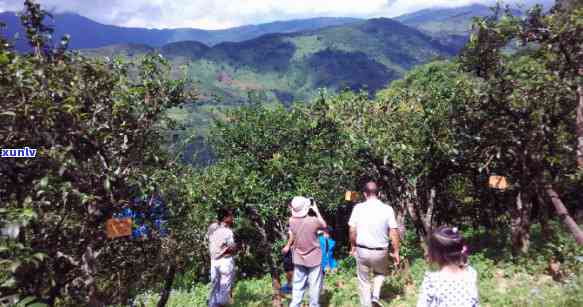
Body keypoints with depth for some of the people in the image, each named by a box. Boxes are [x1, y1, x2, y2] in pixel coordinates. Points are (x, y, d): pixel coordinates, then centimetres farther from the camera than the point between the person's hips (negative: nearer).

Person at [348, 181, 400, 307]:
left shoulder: (358, 208, -8)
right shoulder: (387, 209, -8)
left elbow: (352, 230, -4)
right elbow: (394, 232, -8)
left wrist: (353, 246, 12)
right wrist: (396, 252, 3)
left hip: (362, 250, 0)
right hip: (380, 251, 1)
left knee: (364, 281, 17)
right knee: (380, 273, 30)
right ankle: (376, 296, 14)